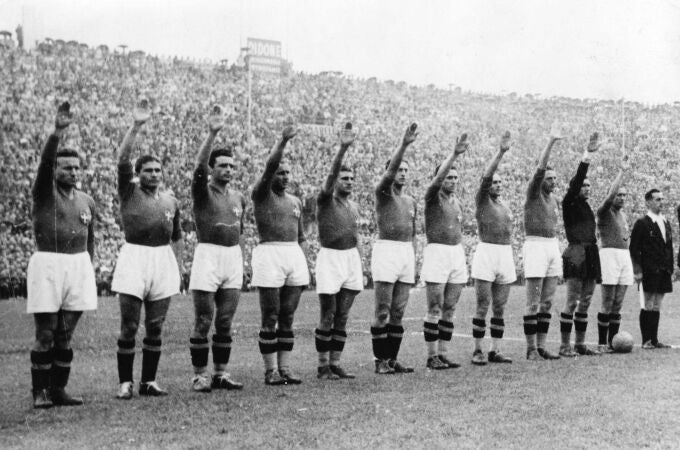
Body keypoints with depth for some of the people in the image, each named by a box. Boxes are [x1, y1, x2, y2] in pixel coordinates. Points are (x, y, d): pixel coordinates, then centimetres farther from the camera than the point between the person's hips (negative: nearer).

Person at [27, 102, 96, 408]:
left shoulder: (86, 201, 12)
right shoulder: (44, 191, -2)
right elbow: (45, 160, -20)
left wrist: (89, 267, 17)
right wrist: (58, 132, -33)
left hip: (79, 265, 4)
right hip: (47, 264, -4)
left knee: (65, 336, 7)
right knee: (45, 335, -1)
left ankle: (58, 389, 14)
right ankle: (39, 392, 8)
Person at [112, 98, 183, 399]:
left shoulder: (171, 201, 12)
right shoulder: (128, 192, 2)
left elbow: (177, 238, 19)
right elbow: (122, 158, -12)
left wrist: (178, 269, 16)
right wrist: (136, 127, -21)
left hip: (163, 260, 4)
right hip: (134, 259, -3)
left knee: (155, 328, 7)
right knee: (129, 327, -2)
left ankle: (149, 381, 15)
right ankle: (125, 383, 5)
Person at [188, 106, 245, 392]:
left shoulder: (239, 197, 15)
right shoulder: (202, 191, -3)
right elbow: (199, 165, -21)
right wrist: (212, 134, -32)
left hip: (233, 257, 5)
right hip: (208, 255, -5)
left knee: (225, 323, 8)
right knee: (203, 322, -3)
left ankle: (220, 374, 16)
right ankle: (199, 376, 4)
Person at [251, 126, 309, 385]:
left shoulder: (295, 201, 17)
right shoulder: (262, 194, -1)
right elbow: (269, 165, -18)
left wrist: (306, 266, 15)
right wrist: (283, 142, -29)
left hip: (294, 255, 6)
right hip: (269, 254, -6)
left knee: (287, 318, 7)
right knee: (270, 319, -2)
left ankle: (285, 368, 12)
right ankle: (270, 371, 3)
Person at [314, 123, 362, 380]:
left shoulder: (353, 207, 14)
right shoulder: (325, 200, -6)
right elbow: (331, 175, -23)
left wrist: (360, 267, 20)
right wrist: (343, 149, -36)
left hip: (351, 258, 6)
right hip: (330, 257, -6)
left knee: (342, 318, 7)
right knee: (327, 318, -3)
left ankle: (335, 364, 12)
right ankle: (323, 367, 4)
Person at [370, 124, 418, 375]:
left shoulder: (410, 201, 18)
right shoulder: (383, 192, -1)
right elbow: (389, 172, -22)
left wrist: (414, 263, 18)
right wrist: (404, 145, -31)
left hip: (407, 253, 6)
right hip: (386, 251, -6)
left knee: (398, 312, 6)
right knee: (382, 312, -5)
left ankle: (392, 360, 10)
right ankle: (380, 361, -1)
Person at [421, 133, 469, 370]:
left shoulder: (457, 202, 16)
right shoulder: (432, 196, -3)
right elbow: (438, 177, -23)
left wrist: (462, 258, 17)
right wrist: (454, 154, -33)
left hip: (457, 253, 6)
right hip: (436, 252, -6)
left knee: (449, 310, 6)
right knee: (435, 309, -4)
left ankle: (443, 354, 11)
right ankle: (431, 357, 1)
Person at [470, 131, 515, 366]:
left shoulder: (505, 206, 18)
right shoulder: (481, 200, -1)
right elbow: (486, 176, -18)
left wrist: (511, 262, 19)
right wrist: (501, 152, -26)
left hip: (506, 255, 6)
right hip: (486, 252, -6)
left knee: (500, 308, 6)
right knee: (483, 307, -5)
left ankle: (495, 351, 10)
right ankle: (477, 350, 3)